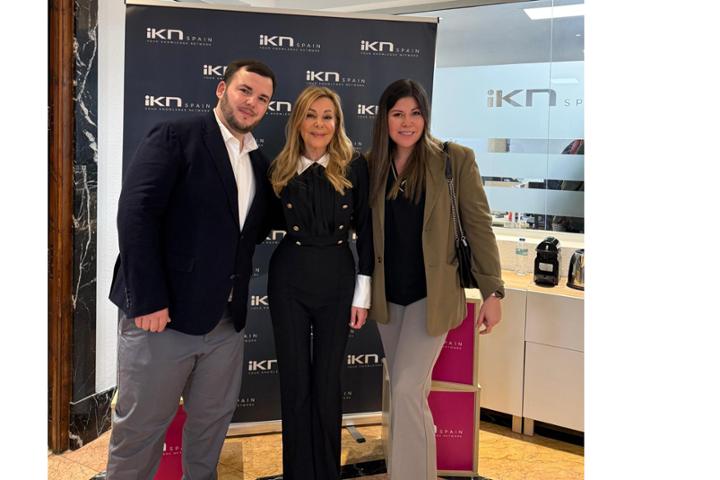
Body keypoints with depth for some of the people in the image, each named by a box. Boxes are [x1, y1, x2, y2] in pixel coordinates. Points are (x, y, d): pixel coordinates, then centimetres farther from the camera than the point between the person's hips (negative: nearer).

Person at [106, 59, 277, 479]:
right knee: (141, 426, 7)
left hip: (227, 320, 6)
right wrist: (149, 300, -19)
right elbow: (136, 214, -15)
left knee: (212, 422, 16)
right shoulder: (174, 137, -6)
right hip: (163, 314, -6)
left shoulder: (259, 163, 14)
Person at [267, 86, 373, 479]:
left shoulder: (354, 167, -2)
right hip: (289, 281, 1)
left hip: (337, 280, -1)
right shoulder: (281, 170, 3)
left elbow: (366, 232, -2)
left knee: (328, 381, 7)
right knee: (294, 380, 7)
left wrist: (363, 293, -3)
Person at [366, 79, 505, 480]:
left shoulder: (456, 159, -8)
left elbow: (479, 226, -7)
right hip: (388, 295, 4)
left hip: (433, 293, -4)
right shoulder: (372, 164, 2)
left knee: (407, 389, -11)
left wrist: (493, 291, -8)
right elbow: (366, 230, 9)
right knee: (409, 391, 16)